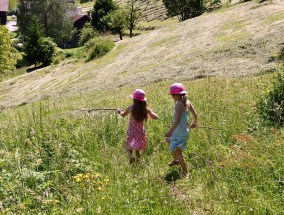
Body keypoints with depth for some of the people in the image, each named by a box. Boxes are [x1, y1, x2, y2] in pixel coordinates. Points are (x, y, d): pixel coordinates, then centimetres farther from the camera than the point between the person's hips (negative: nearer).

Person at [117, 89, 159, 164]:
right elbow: (156, 117, -4)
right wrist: (149, 115, 13)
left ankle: (131, 157, -18)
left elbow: (123, 115, 7)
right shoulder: (146, 110, -10)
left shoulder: (131, 108, -11)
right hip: (141, 132, 2)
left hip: (131, 132, -2)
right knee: (138, 149, 19)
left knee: (129, 147, 10)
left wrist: (120, 112, 29)